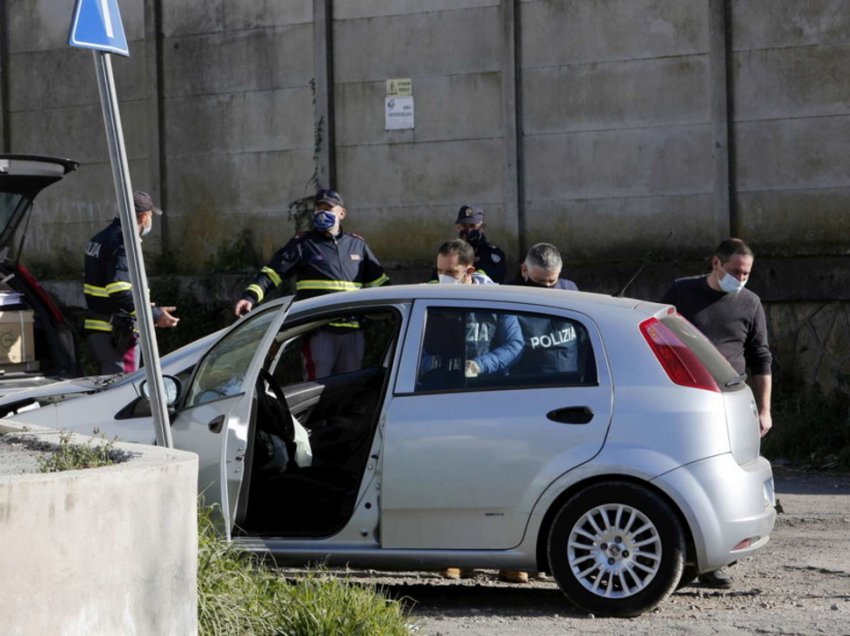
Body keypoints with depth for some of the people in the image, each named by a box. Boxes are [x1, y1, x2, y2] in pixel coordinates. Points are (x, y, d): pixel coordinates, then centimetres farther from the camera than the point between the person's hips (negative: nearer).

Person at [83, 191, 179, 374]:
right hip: (117, 335, -10)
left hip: (95, 329, 10)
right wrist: (155, 315, -27)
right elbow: (120, 292, -27)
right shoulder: (123, 244, -17)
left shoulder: (100, 239, 15)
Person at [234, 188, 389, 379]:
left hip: (352, 332, 4)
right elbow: (271, 272, -2)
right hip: (319, 332, -4)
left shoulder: (357, 245, 17)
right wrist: (250, 296, -16)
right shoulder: (303, 243, 5)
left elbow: (379, 280, 25)